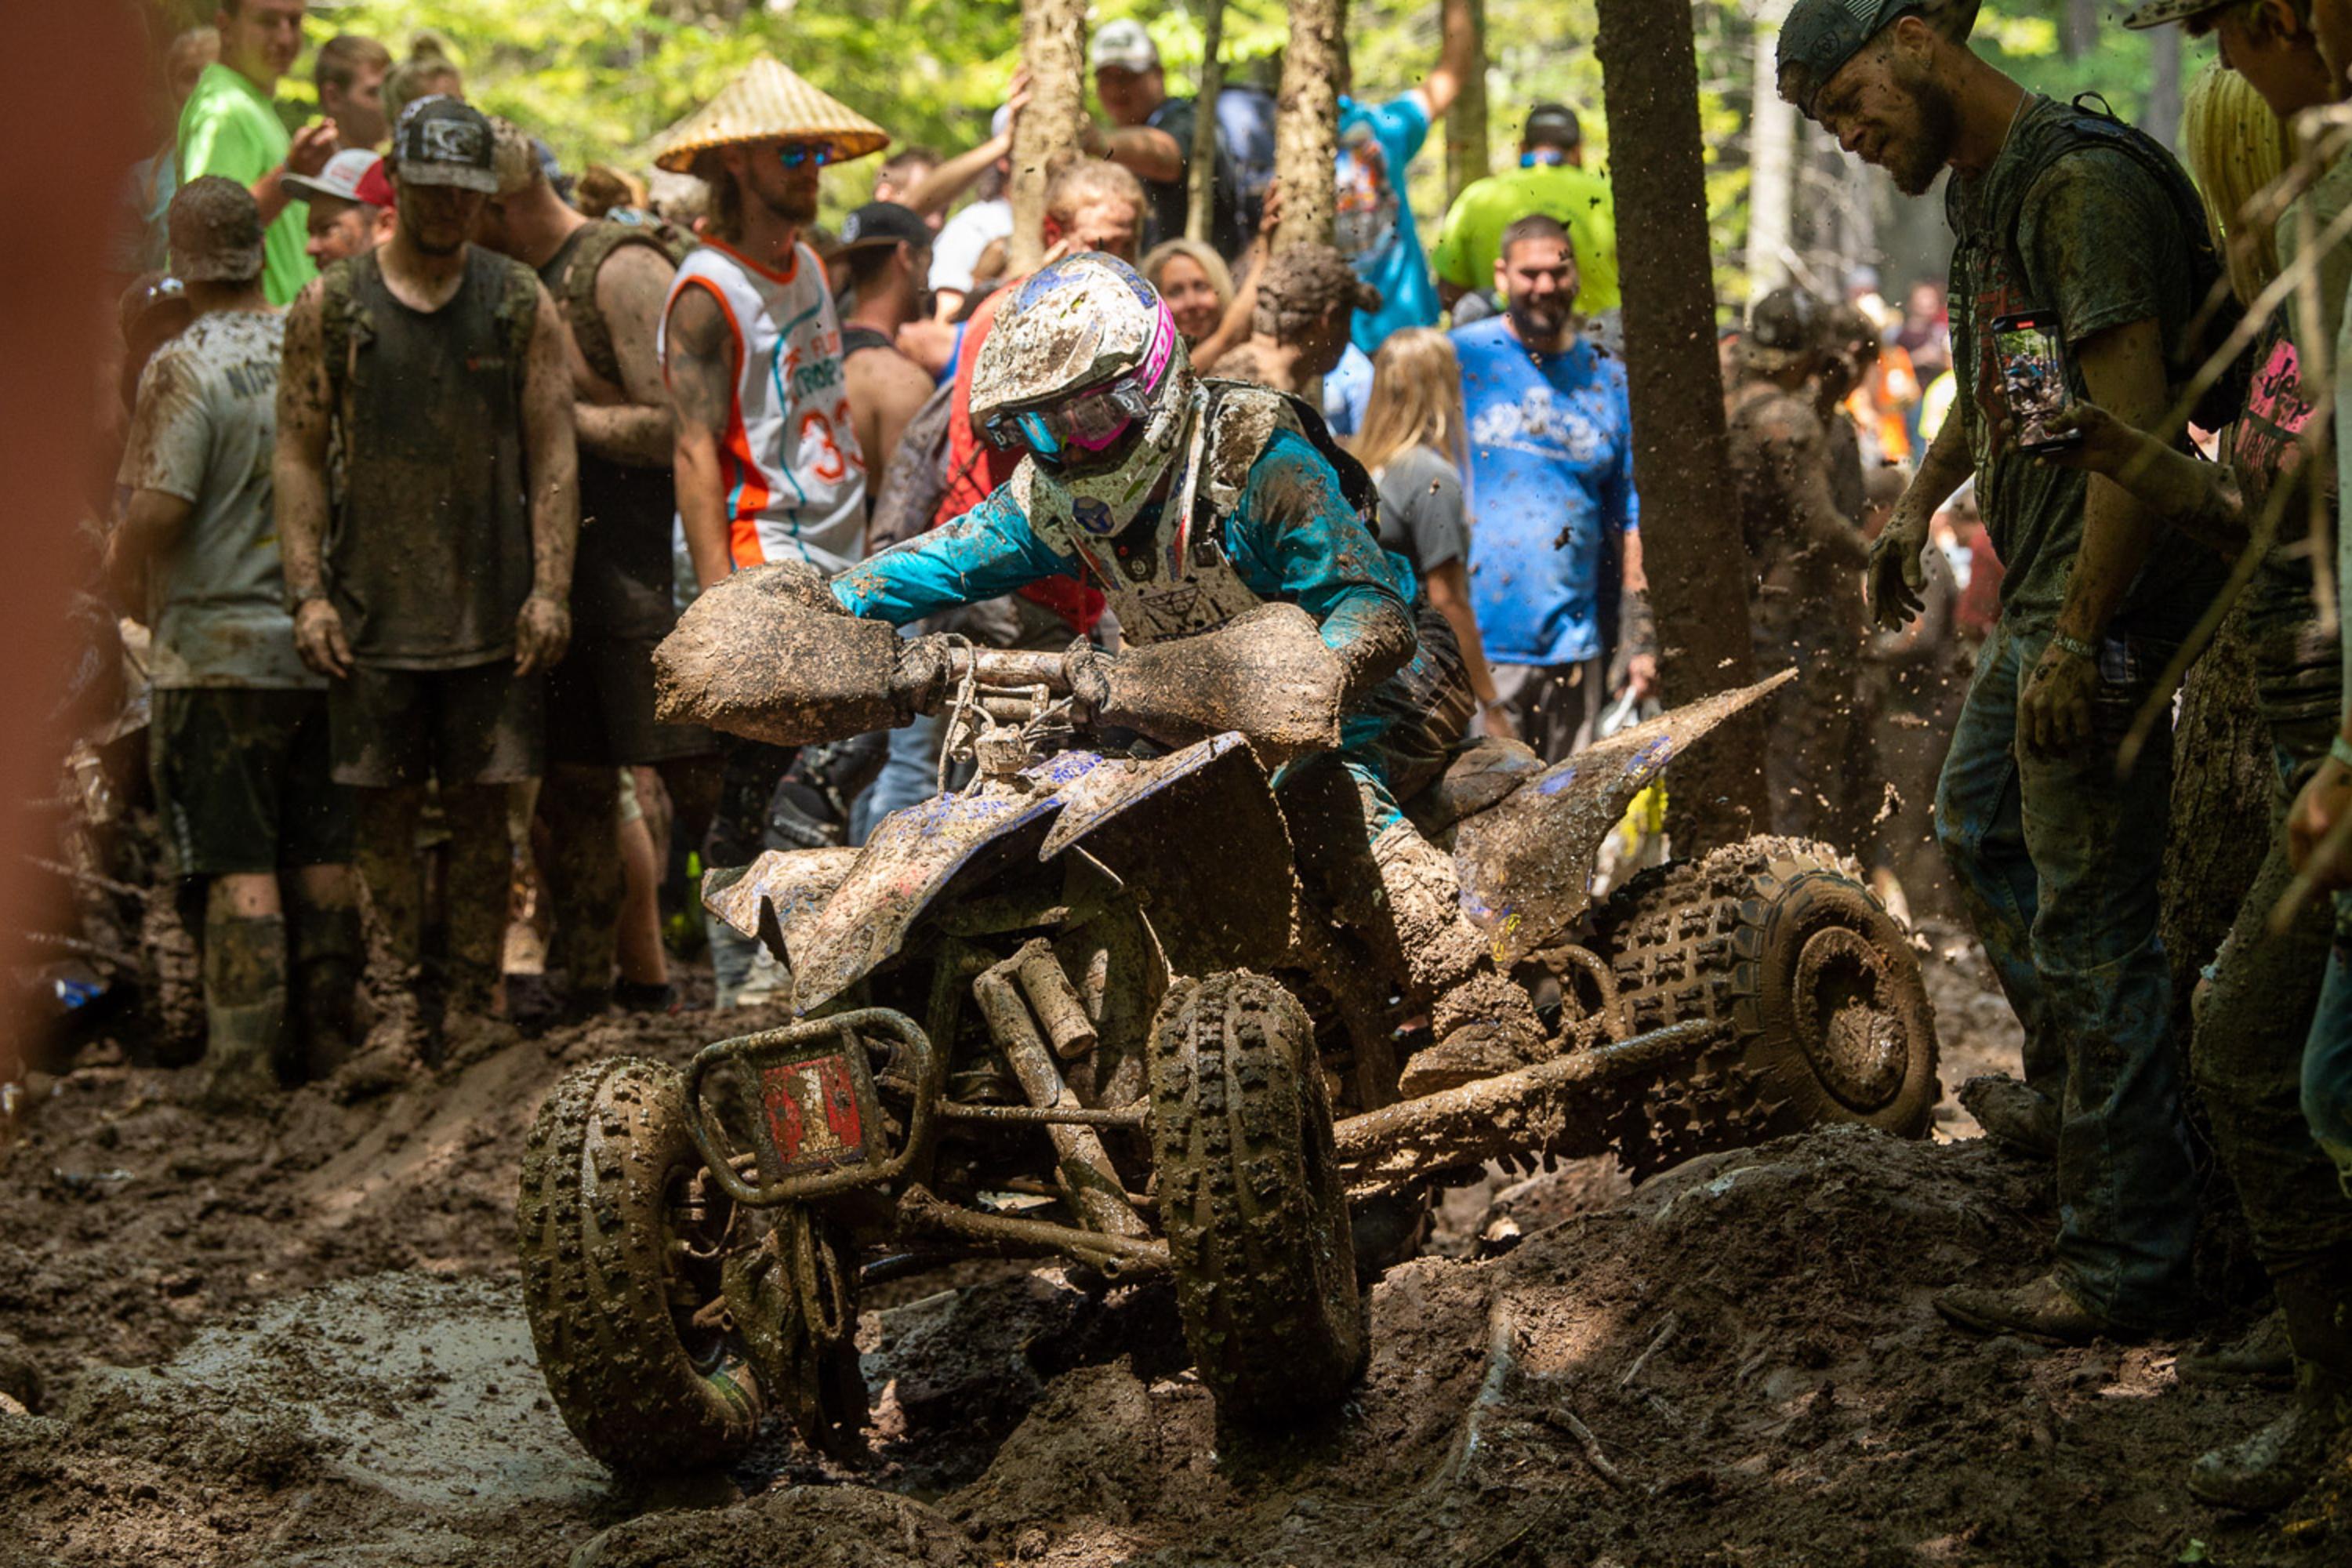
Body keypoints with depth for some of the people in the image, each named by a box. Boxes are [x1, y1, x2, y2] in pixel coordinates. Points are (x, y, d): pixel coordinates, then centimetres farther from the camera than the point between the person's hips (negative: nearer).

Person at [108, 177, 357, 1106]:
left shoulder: (184, 367, -14)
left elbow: (159, 508, -20)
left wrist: (120, 563, 1)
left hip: (220, 650, -5)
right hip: (322, 644, 5)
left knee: (238, 864, -1)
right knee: (322, 855, 13)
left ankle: (242, 1057, -4)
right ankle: (324, 1039, 19)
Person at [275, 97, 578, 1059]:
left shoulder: (521, 304, 6)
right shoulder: (331, 308, 4)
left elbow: (553, 453, 4)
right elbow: (300, 453, 4)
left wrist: (549, 590, -5)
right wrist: (309, 593, -5)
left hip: (494, 616, 0)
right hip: (372, 613, 0)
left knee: (481, 810, 3)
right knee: (384, 811, 1)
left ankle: (474, 1007, 11)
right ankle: (402, 1006, 9)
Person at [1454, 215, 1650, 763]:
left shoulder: (1608, 381, 12)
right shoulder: (1457, 361, 2)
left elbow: (1632, 521, 15)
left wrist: (1640, 643, 9)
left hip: (1574, 647, 4)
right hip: (1473, 642, -4)